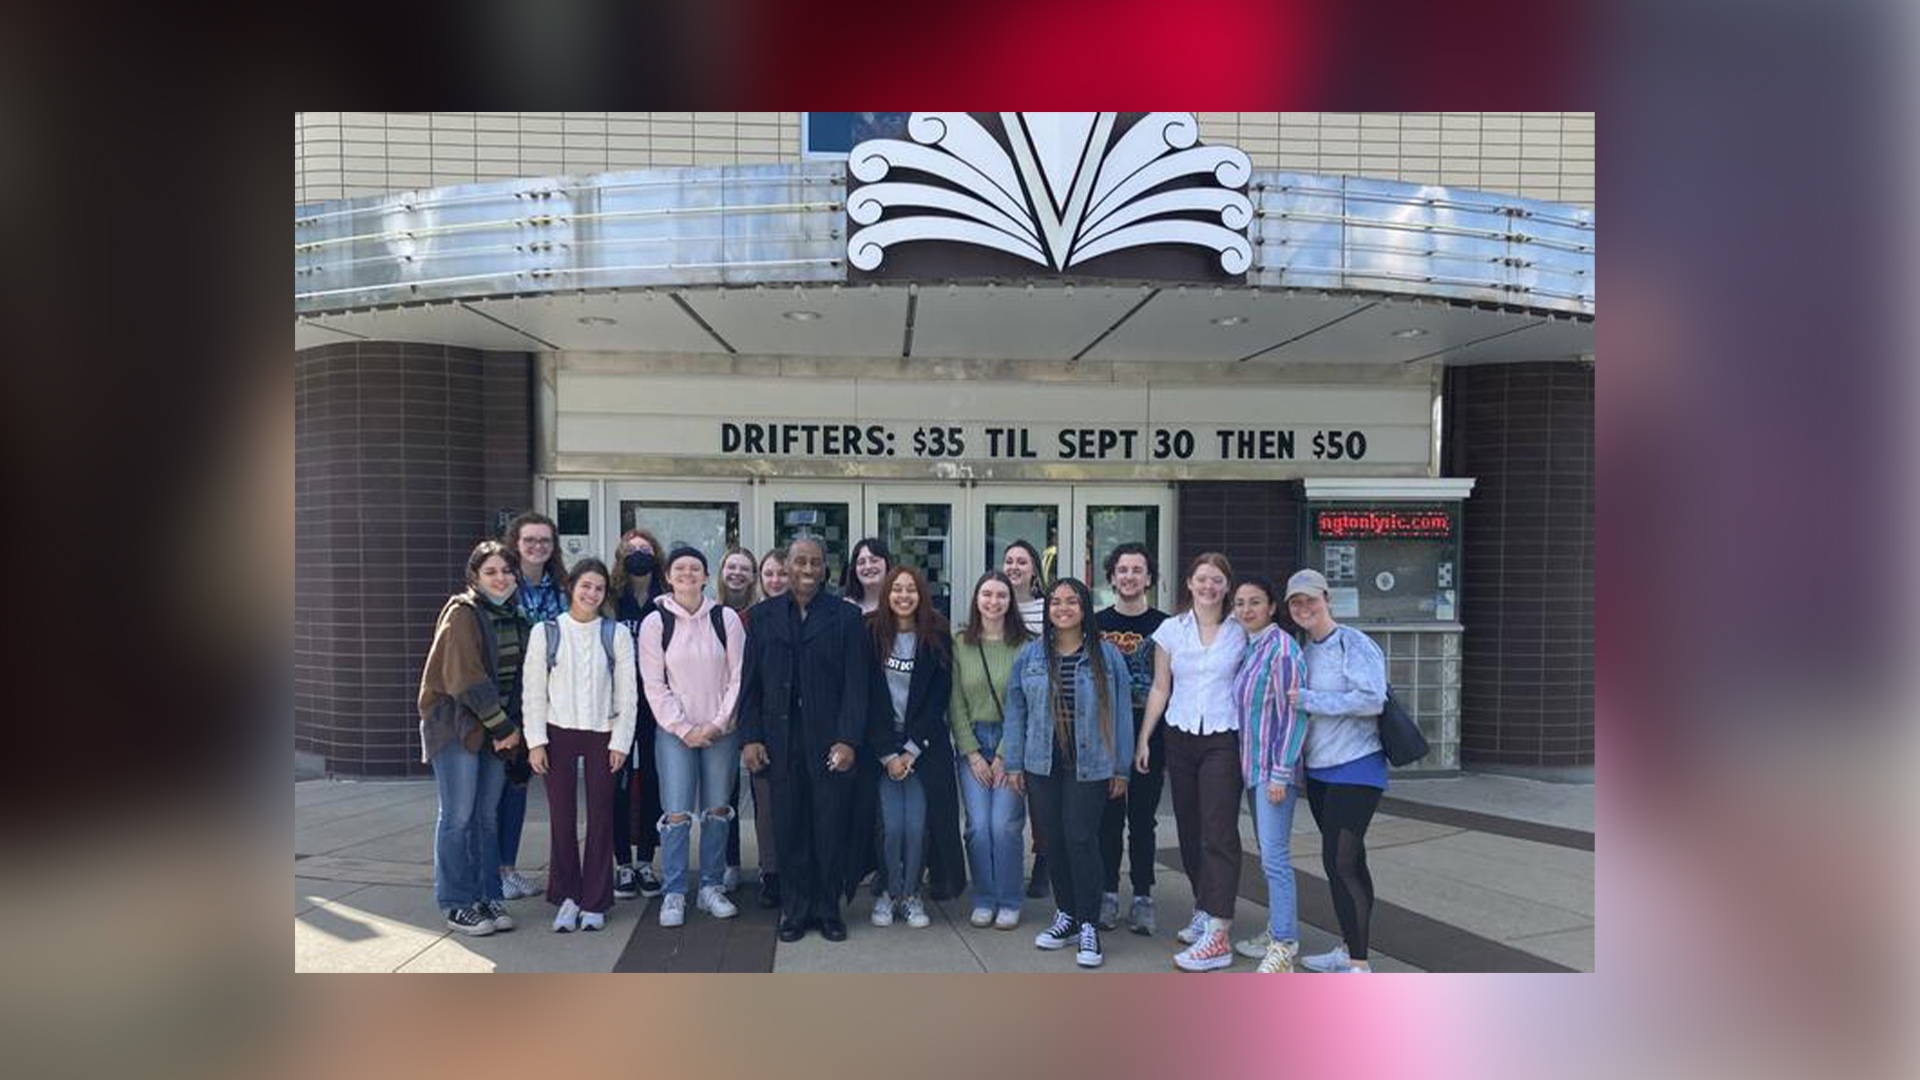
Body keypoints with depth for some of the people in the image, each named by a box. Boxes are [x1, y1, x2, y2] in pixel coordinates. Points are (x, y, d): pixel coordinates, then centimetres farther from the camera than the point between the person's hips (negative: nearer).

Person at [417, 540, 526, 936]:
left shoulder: (515, 616, 13)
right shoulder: (461, 614, -8)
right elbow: (467, 678, -16)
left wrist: (512, 726, 4)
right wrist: (503, 726, -14)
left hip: (498, 729, 6)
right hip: (456, 725, -6)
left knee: (488, 815, 9)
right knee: (458, 816, -3)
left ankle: (488, 898, 16)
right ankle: (456, 904, 6)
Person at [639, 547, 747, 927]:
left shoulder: (726, 618, -1)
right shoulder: (655, 622, -1)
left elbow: (739, 677, 0)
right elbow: (654, 685, -2)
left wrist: (718, 723, -7)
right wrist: (684, 729, -8)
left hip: (721, 731, 1)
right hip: (674, 731, -1)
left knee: (718, 810, 7)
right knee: (677, 814, -5)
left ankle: (712, 887, 20)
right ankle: (674, 894, 6)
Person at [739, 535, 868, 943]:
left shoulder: (845, 616, 2)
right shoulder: (763, 615, 9)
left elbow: (855, 684, -2)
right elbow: (750, 682, 8)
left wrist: (847, 740, -10)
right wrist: (749, 737, 0)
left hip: (829, 741, -1)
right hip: (780, 742, 1)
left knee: (831, 829, 4)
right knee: (789, 829, 6)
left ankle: (828, 910, 20)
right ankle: (795, 911, 20)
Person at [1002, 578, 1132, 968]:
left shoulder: (1107, 657, -1)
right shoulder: (1029, 655, 5)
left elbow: (1120, 713, 2)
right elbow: (1016, 710, 8)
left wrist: (1121, 768, 2)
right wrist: (1014, 763, 6)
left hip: (1089, 767, -3)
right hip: (1043, 765, 3)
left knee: (1082, 840, -6)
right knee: (1054, 841, 10)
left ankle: (1088, 926, 7)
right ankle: (1066, 916, 26)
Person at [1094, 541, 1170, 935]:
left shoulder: (1164, 626, 3)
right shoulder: (1096, 624, 4)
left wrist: (1170, 744, 0)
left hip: (1149, 736, 0)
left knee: (1143, 820, 6)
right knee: (1108, 819, 7)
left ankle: (1142, 898, 15)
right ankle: (1108, 893, 17)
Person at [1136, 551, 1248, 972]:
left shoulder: (1240, 631, 1)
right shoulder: (1171, 629, 6)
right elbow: (1160, 688, 9)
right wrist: (1144, 739, 6)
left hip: (1223, 739, -3)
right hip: (1181, 737, 3)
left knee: (1219, 834, -8)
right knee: (1189, 829, 10)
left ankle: (1217, 935, -7)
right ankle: (1204, 911, 26)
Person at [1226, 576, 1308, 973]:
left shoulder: (1281, 647, -13)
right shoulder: (1247, 648, 12)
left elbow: (1294, 713, -16)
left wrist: (1281, 773, -19)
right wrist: (1251, 766, 16)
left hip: (1275, 768, -9)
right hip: (1253, 767, 9)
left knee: (1275, 855, -9)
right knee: (1267, 853, 15)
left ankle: (1284, 945, -3)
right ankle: (1276, 930, 25)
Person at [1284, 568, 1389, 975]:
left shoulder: (1354, 644, -14)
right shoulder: (1304, 650, 10)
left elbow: (1372, 699, -25)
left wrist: (1308, 699, -22)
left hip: (1355, 769, -8)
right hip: (1319, 770, 8)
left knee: (1339, 864, -11)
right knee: (1348, 863, 17)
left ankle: (1359, 966, -3)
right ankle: (1349, 950, 27)